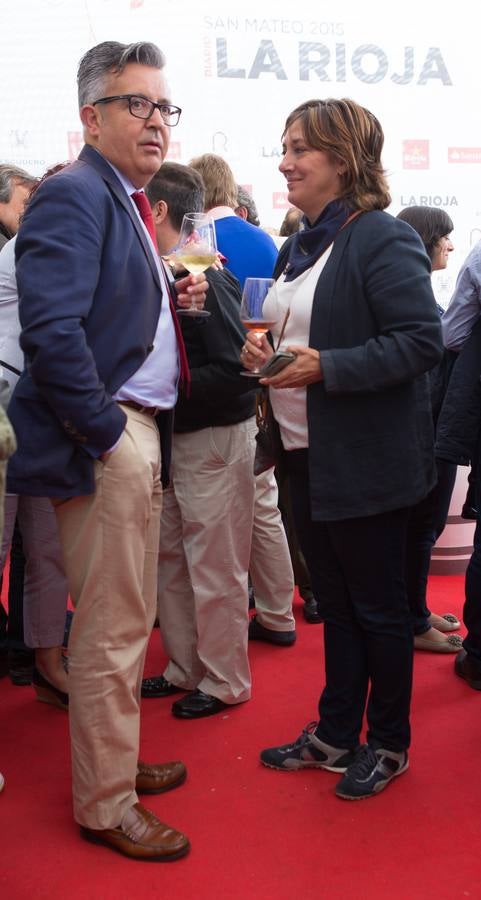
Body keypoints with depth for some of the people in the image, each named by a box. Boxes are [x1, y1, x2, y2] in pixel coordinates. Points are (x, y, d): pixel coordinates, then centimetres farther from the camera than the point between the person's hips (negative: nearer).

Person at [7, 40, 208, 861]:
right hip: (105, 444, -10)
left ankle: (115, 761, 38)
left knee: (127, 620, 20)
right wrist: (106, 434, -20)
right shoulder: (73, 195, -14)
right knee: (111, 631, 1)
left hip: (139, 436, 10)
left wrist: (174, 300, 6)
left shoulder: (125, 203, 17)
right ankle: (104, 807, 18)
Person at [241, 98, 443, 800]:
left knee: (378, 607, 7)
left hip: (366, 459, -8)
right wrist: (261, 350, 3)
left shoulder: (384, 240, -14)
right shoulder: (298, 247, 13)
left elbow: (423, 341, -21)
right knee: (334, 602, 18)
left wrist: (326, 366, -25)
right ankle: (335, 734, 33)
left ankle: (389, 743, 26)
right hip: (306, 453, 9)